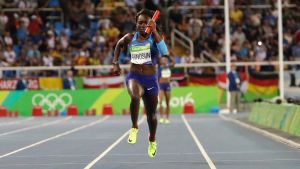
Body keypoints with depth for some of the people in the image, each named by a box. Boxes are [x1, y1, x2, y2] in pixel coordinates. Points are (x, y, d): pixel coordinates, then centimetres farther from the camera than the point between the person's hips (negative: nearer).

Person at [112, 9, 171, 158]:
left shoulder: (154, 37, -7)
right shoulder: (130, 38, 1)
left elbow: (165, 53, -27)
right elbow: (119, 45, 24)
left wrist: (154, 31, -31)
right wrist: (115, 63, 15)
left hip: (151, 80, 0)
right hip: (134, 77, 0)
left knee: (151, 114, 13)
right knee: (135, 96, -36)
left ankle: (152, 141, 42)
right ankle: (134, 127, -16)